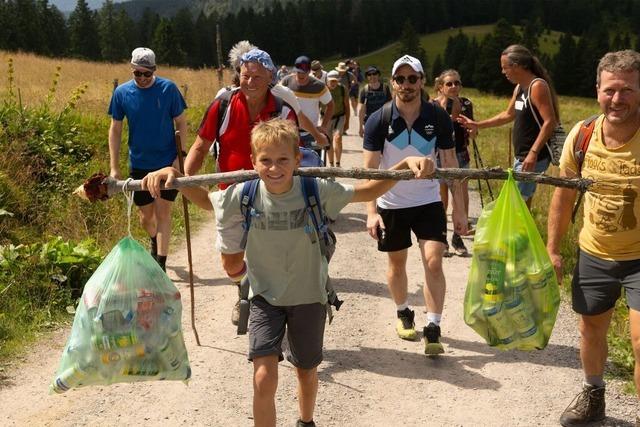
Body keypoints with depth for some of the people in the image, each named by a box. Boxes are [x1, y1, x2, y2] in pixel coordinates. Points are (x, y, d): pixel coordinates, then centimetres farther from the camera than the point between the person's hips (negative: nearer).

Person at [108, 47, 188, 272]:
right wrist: (114, 168, -1)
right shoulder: (121, 92, -4)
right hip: (139, 164, 3)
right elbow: (115, 129, 2)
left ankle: (161, 264, 3)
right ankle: (155, 242, 44)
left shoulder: (168, 88, -9)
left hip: (168, 162, -2)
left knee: (162, 213, -3)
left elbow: (181, 123, -2)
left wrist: (181, 156, -10)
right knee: (145, 217, 13)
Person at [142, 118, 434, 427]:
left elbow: (369, 191, -10)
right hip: (265, 297, 0)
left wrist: (406, 164, -24)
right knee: (264, 378, -16)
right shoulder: (244, 195, -15)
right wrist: (173, 175, -13)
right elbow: (205, 200, 4)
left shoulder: (317, 191, -19)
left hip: (308, 297, 1)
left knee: (307, 373, 20)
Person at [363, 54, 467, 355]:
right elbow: (370, 169, -12)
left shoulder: (438, 118, -9)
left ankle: (433, 329, -3)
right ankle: (403, 313, 37)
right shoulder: (379, 121, -13)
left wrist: (459, 209, -6)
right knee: (397, 264, 14)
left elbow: (450, 164, -3)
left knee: (433, 262, -11)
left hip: (429, 202, 0)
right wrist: (371, 212, -21)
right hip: (391, 204, 0)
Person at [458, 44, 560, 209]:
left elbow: (550, 122, -23)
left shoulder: (537, 86, -16)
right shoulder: (519, 88, 13)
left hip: (534, 158, -10)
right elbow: (508, 115, 28)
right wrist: (477, 125, 27)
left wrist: (533, 152, -29)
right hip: (522, 156, 10)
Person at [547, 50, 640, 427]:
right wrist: (553, 249, 6)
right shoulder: (581, 135, -10)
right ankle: (593, 396, 46)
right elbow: (565, 194, 3)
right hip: (593, 254, 4)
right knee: (591, 329, 20)